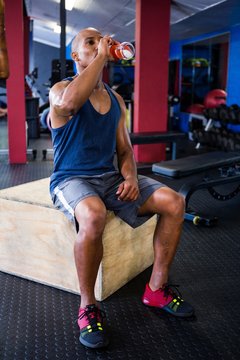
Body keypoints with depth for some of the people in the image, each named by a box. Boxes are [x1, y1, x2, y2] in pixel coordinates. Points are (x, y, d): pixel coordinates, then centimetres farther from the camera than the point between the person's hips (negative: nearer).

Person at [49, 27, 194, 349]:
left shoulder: (116, 100, 14)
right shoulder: (60, 89, -5)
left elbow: (124, 149, 15)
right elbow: (69, 101, -33)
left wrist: (131, 177, -7)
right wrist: (101, 56, -22)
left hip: (110, 178, 6)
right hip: (71, 180, -6)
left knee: (174, 202, -11)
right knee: (94, 215, -40)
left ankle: (157, 288, 3)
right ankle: (87, 305, -17)